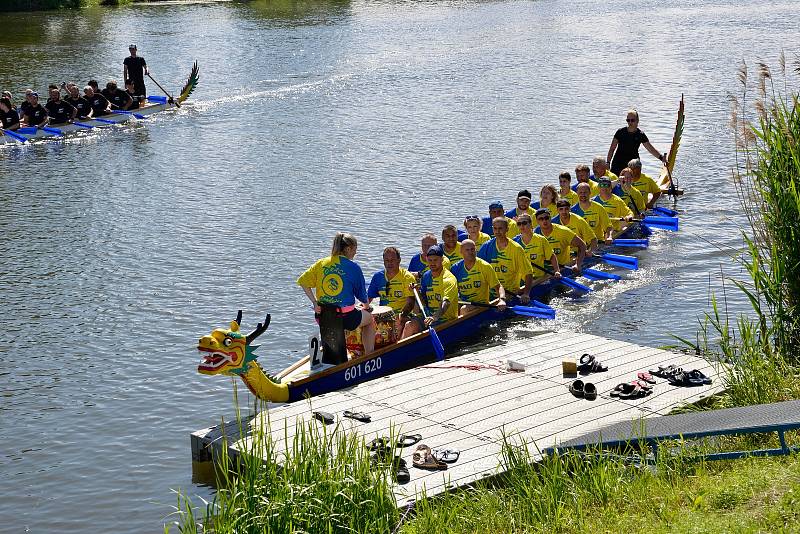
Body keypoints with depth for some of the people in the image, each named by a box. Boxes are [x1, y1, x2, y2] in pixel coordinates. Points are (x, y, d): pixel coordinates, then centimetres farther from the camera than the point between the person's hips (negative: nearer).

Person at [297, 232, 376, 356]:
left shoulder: (321, 263, 2)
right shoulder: (353, 267, -8)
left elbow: (302, 281, 0)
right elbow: (361, 294, 1)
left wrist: (314, 302, 4)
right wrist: (366, 306, 22)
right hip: (346, 318, -4)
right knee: (369, 319, 27)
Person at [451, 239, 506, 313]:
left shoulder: (485, 267, -5)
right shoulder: (456, 268, 3)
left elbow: (498, 287, -6)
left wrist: (502, 300, -24)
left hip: (481, 305, -3)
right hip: (462, 303, 3)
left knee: (464, 309, -31)